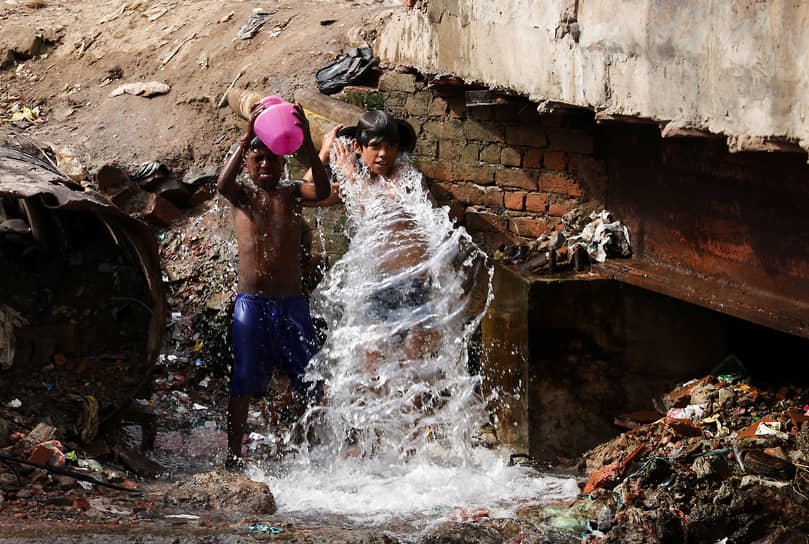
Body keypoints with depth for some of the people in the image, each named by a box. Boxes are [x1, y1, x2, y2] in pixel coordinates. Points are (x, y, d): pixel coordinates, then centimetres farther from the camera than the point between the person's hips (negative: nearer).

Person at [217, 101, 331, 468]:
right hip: (251, 303, -2)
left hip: (291, 303, 2)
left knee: (312, 382, 2)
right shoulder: (242, 193, 4)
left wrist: (306, 143, -27)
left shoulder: (291, 193, 7)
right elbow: (223, 184, -21)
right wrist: (247, 138, -30)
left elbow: (322, 191, -15)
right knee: (242, 383, -1)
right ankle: (233, 456, 4)